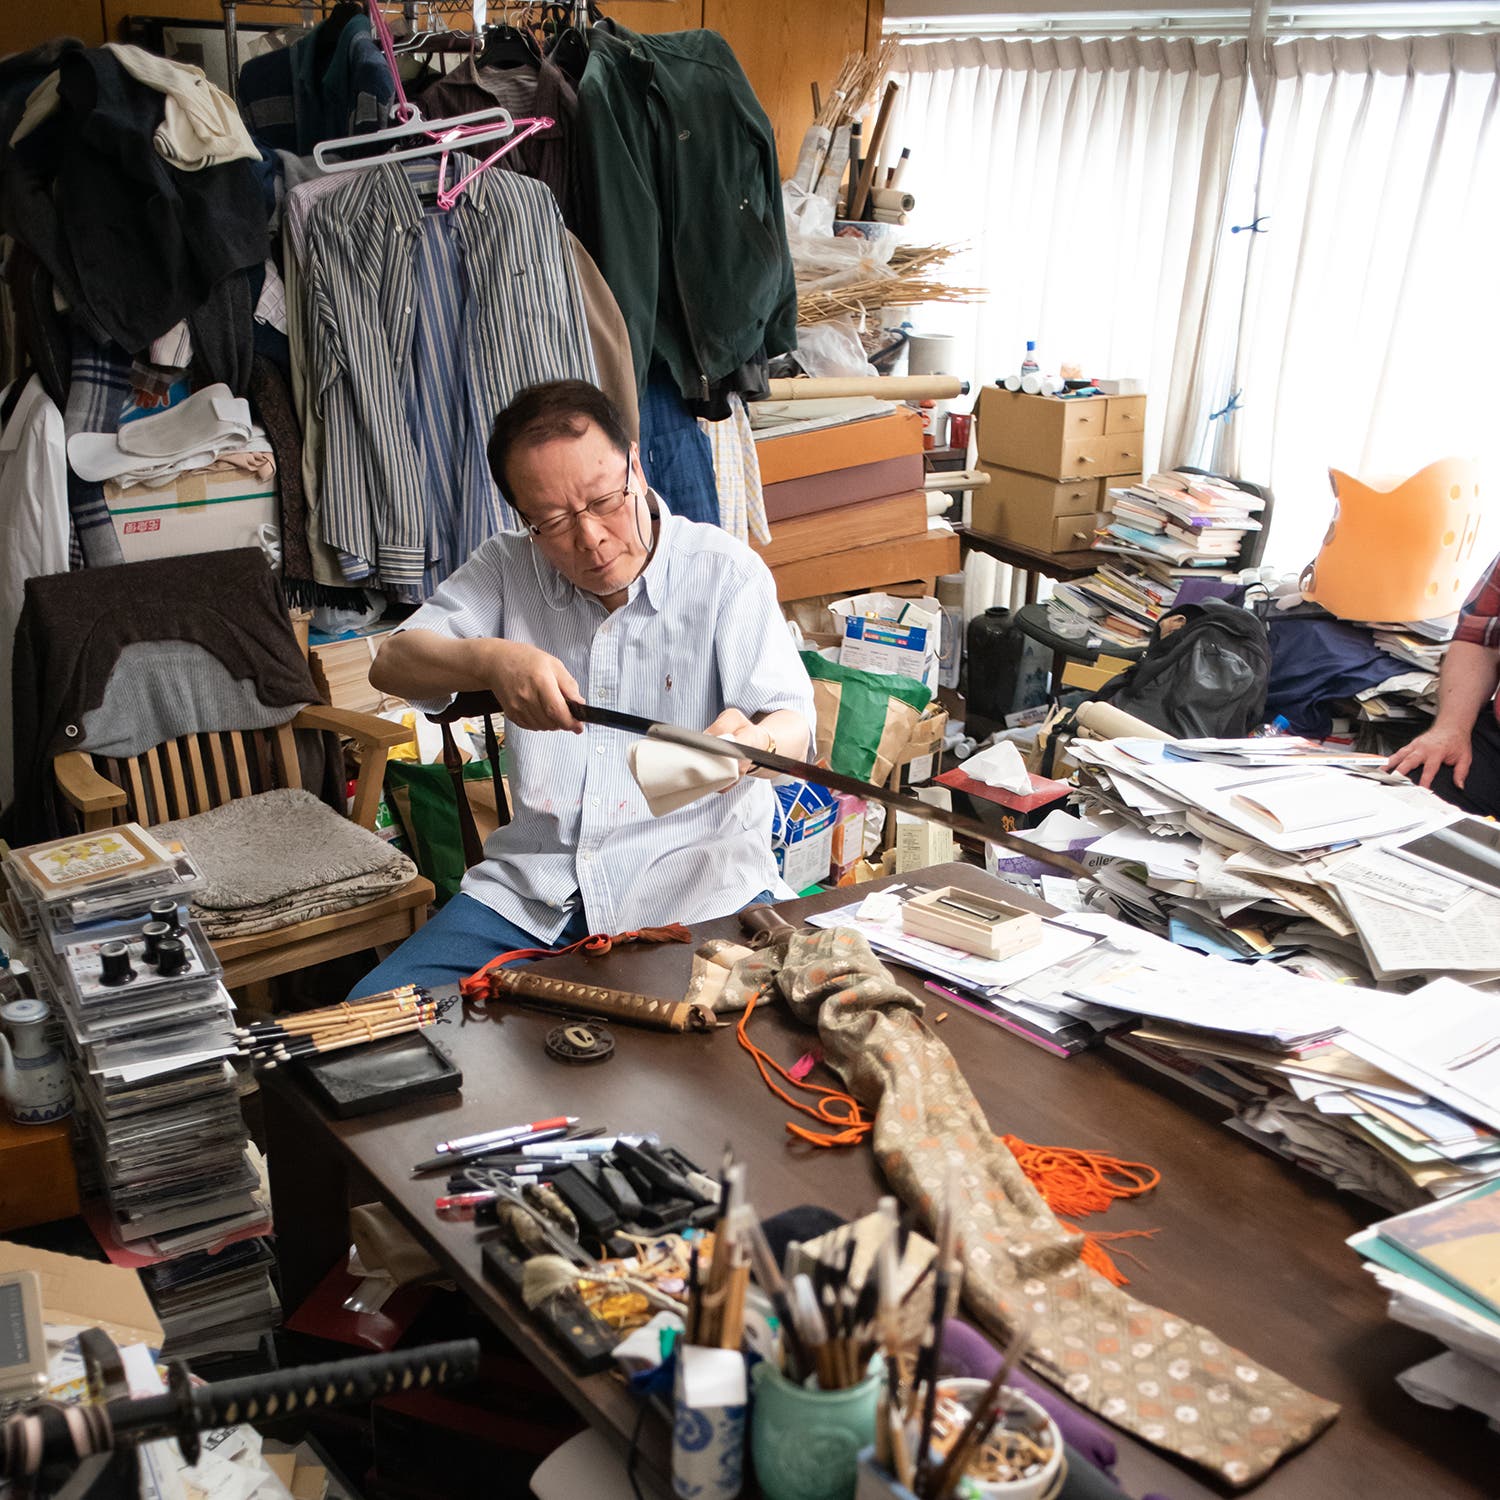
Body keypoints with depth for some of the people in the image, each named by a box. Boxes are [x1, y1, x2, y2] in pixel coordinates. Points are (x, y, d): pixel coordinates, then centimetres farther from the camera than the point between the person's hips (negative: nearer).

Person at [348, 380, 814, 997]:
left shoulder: (725, 570, -1)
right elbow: (391, 663, 1)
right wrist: (490, 661, -21)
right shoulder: (507, 568, 8)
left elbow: (793, 726, -8)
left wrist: (752, 742, -34)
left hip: (694, 877, -3)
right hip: (533, 885, 4)